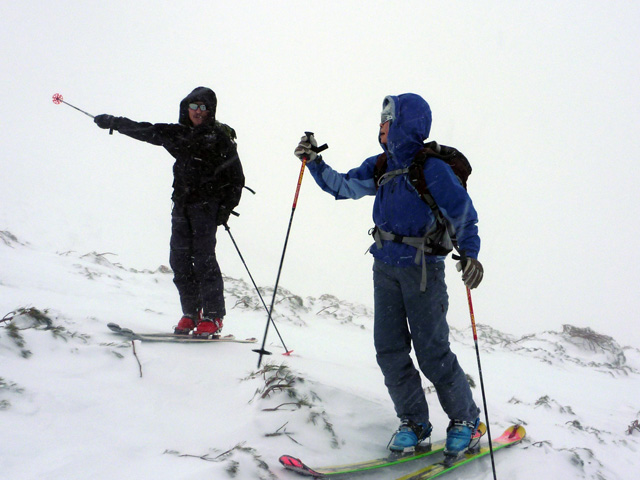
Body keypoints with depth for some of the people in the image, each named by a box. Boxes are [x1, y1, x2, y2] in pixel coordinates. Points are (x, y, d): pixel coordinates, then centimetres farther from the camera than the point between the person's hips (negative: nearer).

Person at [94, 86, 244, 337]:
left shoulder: (220, 138, -3)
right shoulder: (178, 133, 13)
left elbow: (236, 178, -2)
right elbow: (147, 131, 24)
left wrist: (226, 208, -11)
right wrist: (114, 122, 27)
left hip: (207, 204, -6)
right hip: (182, 204, 6)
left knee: (203, 257, -13)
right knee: (179, 258, -1)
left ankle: (213, 316, -8)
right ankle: (191, 312, 7)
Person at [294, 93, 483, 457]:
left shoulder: (432, 169, -15)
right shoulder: (381, 166, 6)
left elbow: (463, 213, -16)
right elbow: (344, 186, 14)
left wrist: (470, 254, -27)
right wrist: (315, 162, 4)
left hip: (422, 268, -6)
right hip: (385, 267, 7)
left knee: (432, 352, -2)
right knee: (389, 349, 5)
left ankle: (466, 419, 20)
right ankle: (414, 423, 19)